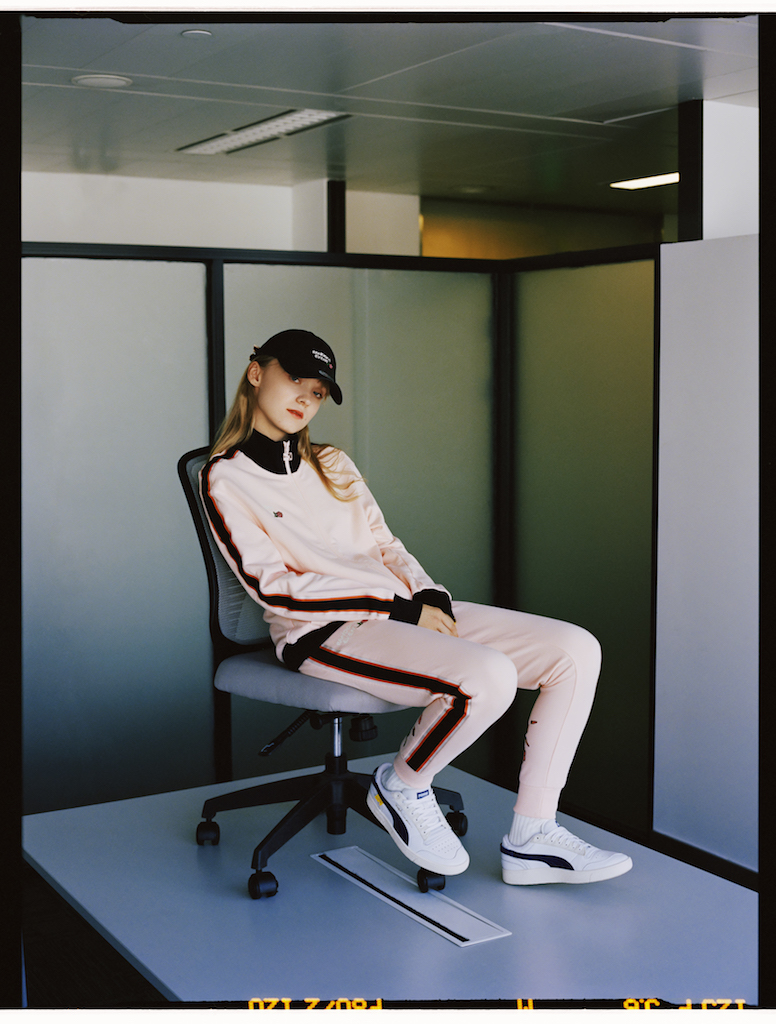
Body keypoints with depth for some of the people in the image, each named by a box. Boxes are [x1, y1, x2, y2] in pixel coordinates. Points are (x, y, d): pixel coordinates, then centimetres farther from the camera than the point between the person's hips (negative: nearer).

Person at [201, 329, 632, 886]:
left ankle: (531, 838, -5)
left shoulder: (333, 464, 22)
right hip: (325, 631, -8)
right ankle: (402, 787, -4)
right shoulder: (224, 479, 0)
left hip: (406, 611, 8)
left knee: (576, 651, -8)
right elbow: (273, 586, -10)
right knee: (487, 676, -33)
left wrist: (430, 595, -2)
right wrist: (400, 606, -14)